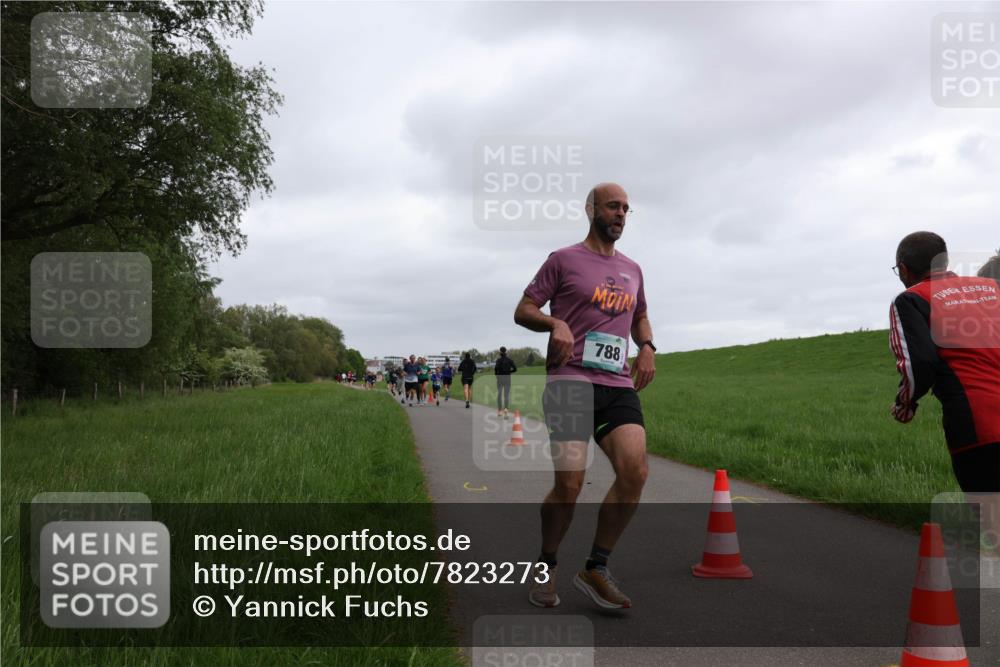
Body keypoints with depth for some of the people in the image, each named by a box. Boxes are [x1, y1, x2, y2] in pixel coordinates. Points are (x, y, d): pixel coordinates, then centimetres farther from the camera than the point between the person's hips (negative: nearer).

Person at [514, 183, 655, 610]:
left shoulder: (632, 270, 21)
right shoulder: (564, 260, 5)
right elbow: (523, 311, 5)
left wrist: (647, 346, 14)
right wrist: (555, 323, -15)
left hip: (619, 385, 5)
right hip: (570, 380, -5)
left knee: (635, 472, -13)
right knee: (569, 483, -12)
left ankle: (596, 570, 3)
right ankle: (546, 568, 14)